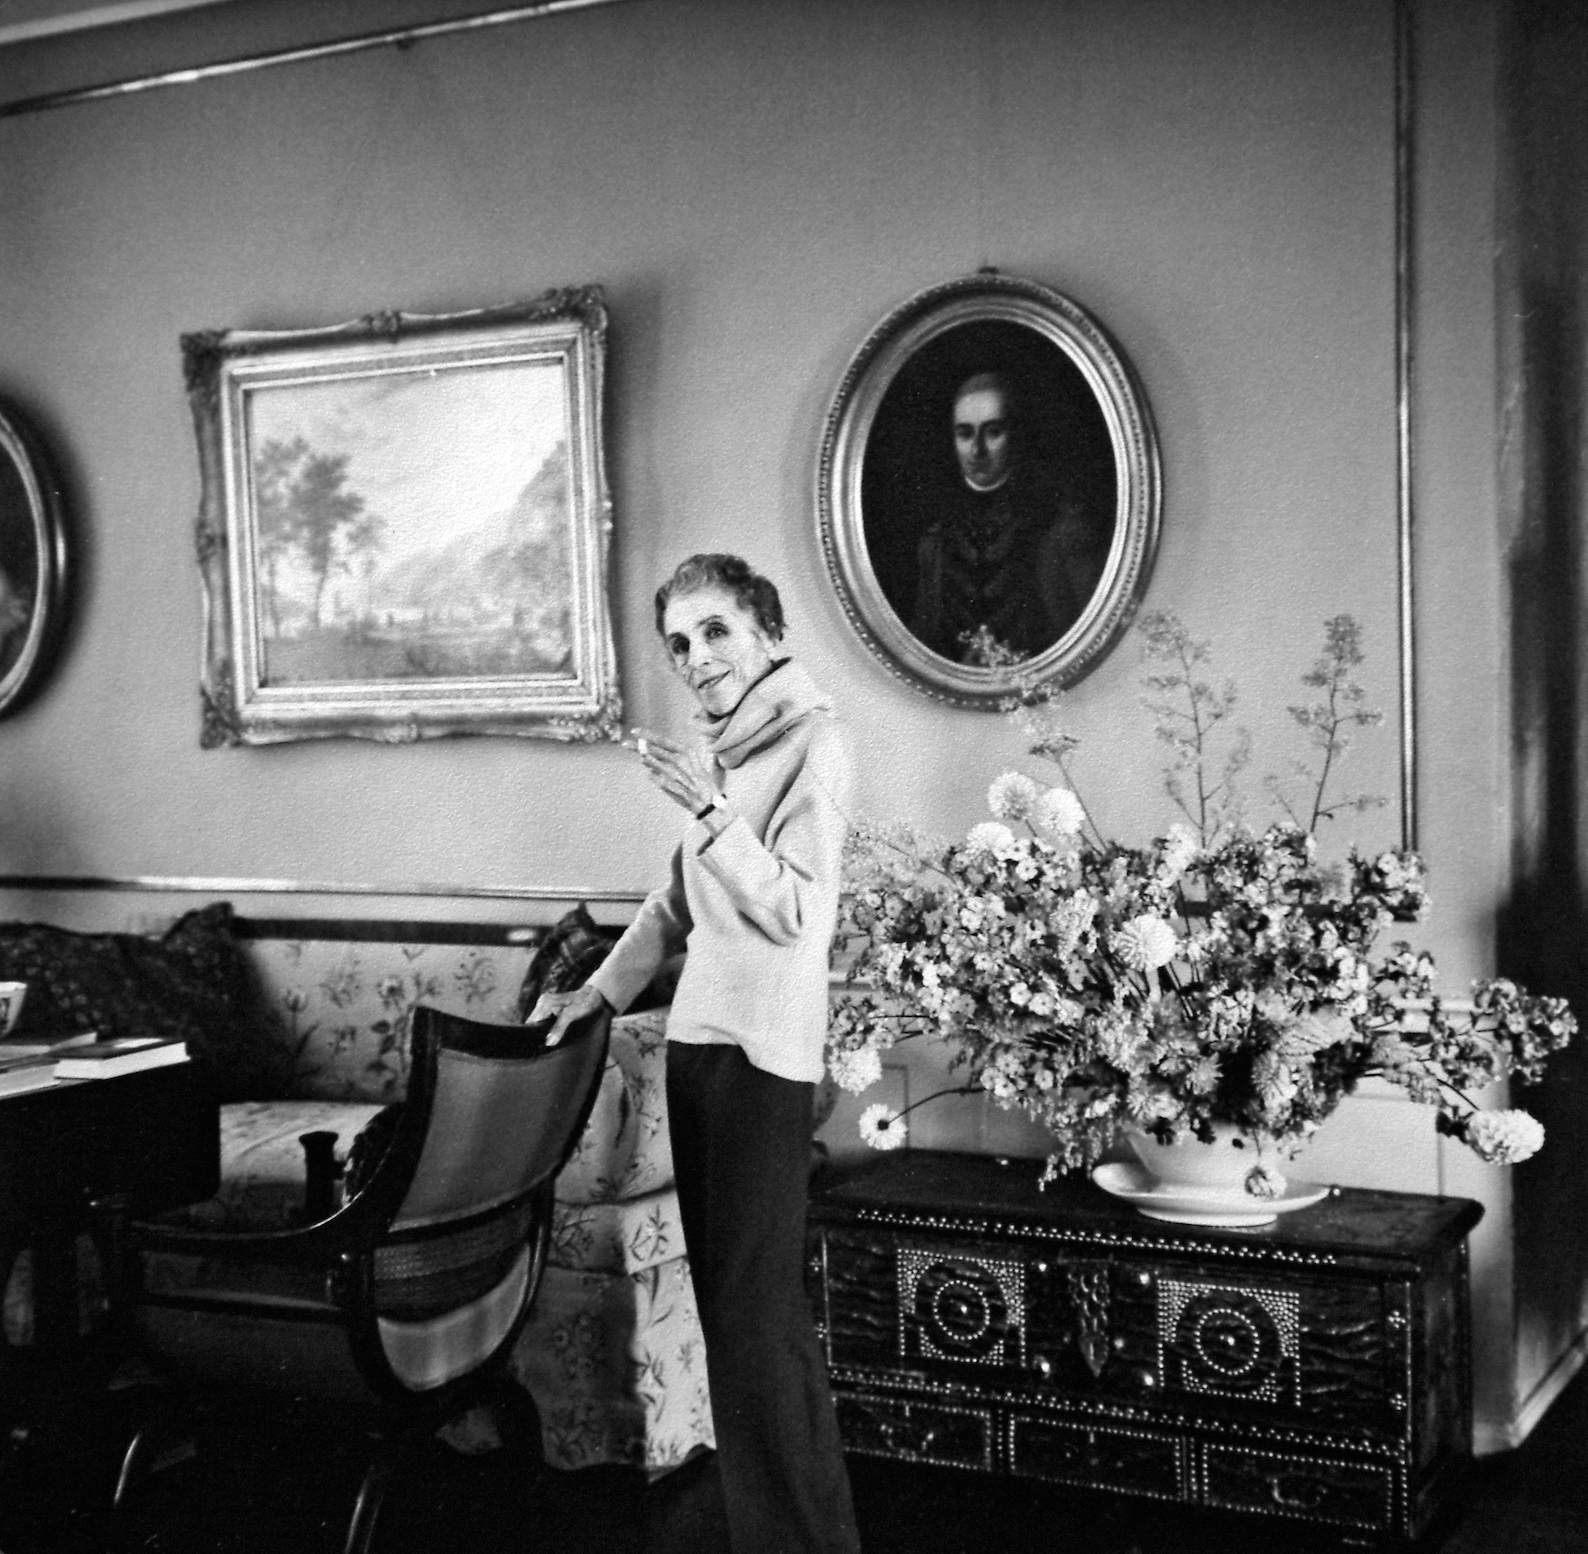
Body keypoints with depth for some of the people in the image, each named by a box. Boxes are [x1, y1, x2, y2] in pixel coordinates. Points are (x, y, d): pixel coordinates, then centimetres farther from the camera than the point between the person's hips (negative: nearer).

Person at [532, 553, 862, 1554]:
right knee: (725, 1298, 13)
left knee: (759, 1310, -8)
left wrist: (710, 810, -25)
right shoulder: (721, 747, 16)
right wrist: (601, 991, 23)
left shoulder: (812, 741, -9)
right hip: (700, 1041, 9)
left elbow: (798, 912, -19)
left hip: (763, 1055, -8)